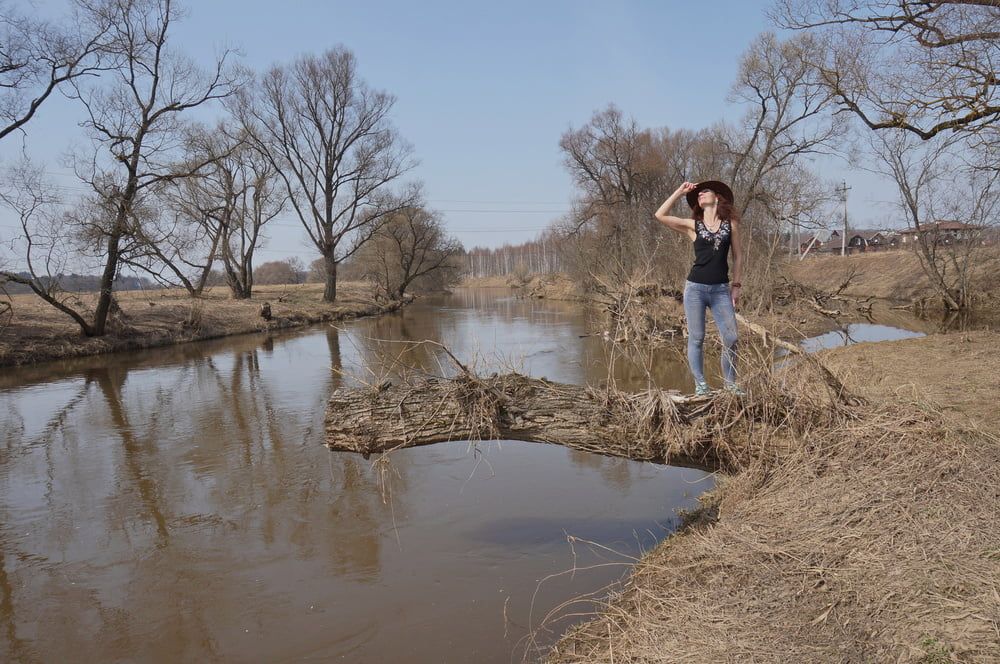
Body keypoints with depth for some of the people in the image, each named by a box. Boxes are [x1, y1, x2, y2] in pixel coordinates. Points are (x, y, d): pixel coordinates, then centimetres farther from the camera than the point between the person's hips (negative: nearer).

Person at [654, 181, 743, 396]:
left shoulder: (731, 223, 7)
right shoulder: (692, 225, 5)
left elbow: (737, 256, 11)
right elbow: (660, 215, -5)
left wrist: (736, 285, 5)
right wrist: (680, 191, 0)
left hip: (721, 289, 1)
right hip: (695, 288, -1)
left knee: (731, 338, -2)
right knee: (696, 339, 2)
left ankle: (730, 383, 13)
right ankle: (700, 384, 10)